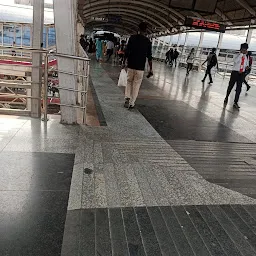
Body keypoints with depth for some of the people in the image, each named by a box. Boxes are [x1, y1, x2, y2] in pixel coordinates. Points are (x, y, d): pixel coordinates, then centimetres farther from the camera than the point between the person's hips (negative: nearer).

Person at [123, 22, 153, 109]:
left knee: (129, 82, 18)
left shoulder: (132, 38, -1)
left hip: (131, 65, 1)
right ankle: (131, 103, 8)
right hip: (140, 67, -1)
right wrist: (150, 69, 3)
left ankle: (127, 98, 2)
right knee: (136, 85, 8)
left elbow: (127, 51, -5)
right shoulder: (148, 41, -1)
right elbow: (149, 56, -3)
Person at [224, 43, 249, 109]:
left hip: (242, 74, 4)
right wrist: (241, 54, -28)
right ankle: (226, 97, 30)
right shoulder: (237, 55, -7)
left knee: (239, 88, 3)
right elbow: (235, 61, -29)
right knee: (230, 86, 6)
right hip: (235, 72, -4)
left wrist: (247, 66, 0)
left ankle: (235, 103, 8)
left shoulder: (246, 57, 9)